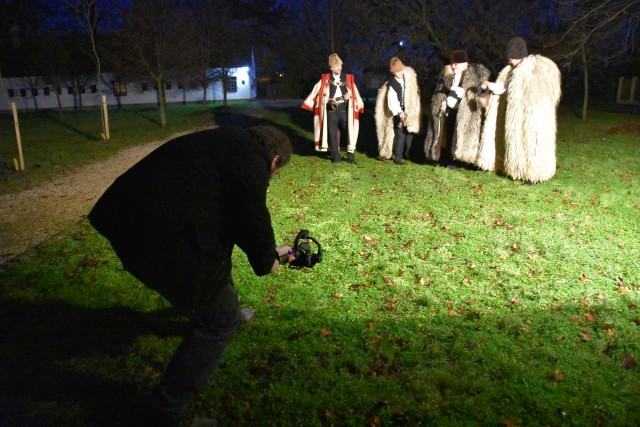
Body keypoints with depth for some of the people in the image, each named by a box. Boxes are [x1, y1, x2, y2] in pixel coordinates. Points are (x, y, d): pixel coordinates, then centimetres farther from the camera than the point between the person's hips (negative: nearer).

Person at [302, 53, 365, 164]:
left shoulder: (348, 78, 5)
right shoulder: (325, 79, 2)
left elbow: (354, 93, 11)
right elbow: (316, 92, 4)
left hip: (345, 109, 0)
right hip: (331, 109, 0)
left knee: (348, 131, -1)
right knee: (332, 133, 4)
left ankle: (350, 154, 8)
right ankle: (336, 156, 13)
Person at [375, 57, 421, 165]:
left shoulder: (409, 75, 0)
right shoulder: (391, 84, -13)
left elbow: (414, 92, 12)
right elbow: (392, 100, -20)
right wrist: (399, 112, -32)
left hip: (410, 111, 5)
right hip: (399, 112, -5)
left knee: (410, 132, 11)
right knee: (400, 134, -9)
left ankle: (406, 153, 28)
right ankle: (398, 157, -4)